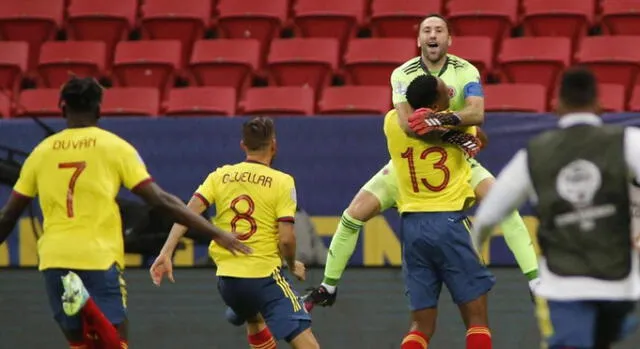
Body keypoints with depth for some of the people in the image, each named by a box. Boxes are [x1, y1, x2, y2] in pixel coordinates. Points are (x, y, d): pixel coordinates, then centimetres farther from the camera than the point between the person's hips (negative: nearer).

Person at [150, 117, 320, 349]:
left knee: (255, 322, 35)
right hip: (265, 276, -5)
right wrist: (293, 266, 8)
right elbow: (286, 239, -11)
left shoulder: (220, 176, 6)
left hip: (227, 278, 5)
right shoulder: (282, 182, -5)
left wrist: (166, 253, -7)